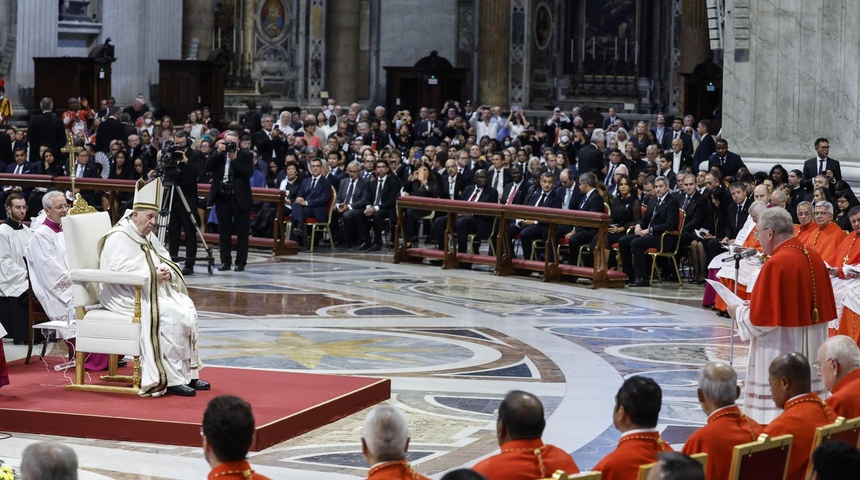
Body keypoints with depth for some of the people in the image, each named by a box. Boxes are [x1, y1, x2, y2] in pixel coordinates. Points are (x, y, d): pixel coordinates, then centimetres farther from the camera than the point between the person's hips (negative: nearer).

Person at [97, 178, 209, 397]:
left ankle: (188, 373, -8)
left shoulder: (147, 236, 17)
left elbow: (165, 259, 21)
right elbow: (121, 272, -23)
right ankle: (172, 379, -23)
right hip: (128, 297, -9)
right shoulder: (119, 238, -11)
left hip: (152, 291, 9)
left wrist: (165, 270, -3)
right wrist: (153, 275, -24)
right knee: (169, 316, -28)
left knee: (188, 309, -11)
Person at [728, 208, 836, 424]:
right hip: (810, 351, 8)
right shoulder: (814, 257, 5)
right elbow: (826, 307, 15)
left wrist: (738, 311, 2)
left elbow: (760, 318, -18)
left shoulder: (776, 264, -18)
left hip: (781, 352, -8)